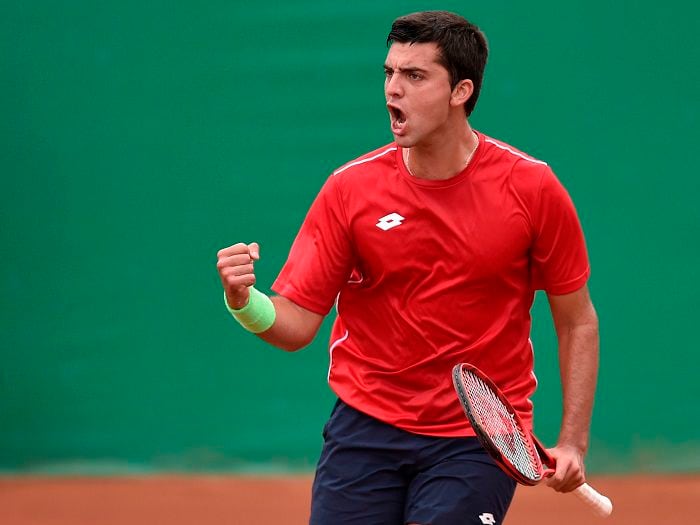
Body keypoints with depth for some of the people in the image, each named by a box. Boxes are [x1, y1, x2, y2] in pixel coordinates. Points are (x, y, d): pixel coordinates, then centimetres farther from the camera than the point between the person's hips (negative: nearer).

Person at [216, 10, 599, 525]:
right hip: (365, 425, 2)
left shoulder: (531, 188, -6)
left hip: (478, 437, -2)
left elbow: (578, 322, 3)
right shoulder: (351, 188, -4)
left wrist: (573, 443, -5)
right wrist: (245, 302, -26)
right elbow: (296, 324, -3)